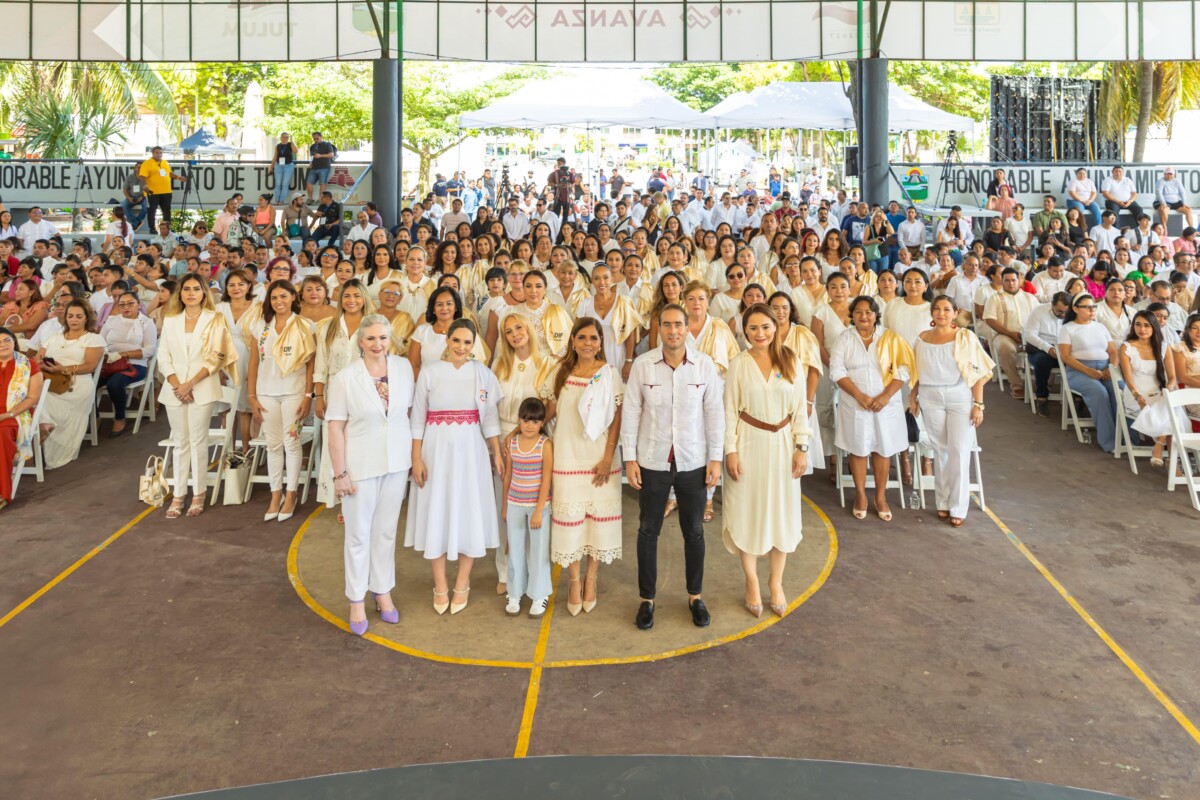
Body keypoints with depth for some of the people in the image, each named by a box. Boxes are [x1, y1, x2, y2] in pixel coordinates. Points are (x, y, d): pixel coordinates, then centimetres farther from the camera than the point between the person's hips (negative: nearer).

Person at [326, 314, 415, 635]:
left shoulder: (403, 368, -3)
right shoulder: (345, 378, -14)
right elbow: (335, 428, -11)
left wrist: (414, 454, 6)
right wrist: (339, 474, -12)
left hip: (397, 462, 3)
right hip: (361, 465, -3)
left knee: (386, 531, 16)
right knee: (359, 534, 9)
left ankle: (383, 592, 32)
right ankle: (357, 600, 24)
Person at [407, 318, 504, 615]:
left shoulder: (482, 373, 1)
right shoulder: (429, 372, -3)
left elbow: (490, 418, 4)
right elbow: (418, 418, -1)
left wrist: (497, 453, 2)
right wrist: (416, 458, -4)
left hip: (470, 450, 1)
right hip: (436, 449, -1)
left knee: (468, 512, 6)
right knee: (437, 513, 5)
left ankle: (462, 584, 21)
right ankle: (440, 585, 20)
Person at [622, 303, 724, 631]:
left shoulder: (705, 365, -4)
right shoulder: (642, 365, -5)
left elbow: (715, 413, -1)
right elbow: (631, 412, -2)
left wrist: (715, 458, -3)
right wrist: (629, 458, -4)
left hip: (693, 463, 0)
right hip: (652, 462, 0)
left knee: (694, 531, 12)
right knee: (648, 531, 9)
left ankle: (695, 596, 29)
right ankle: (647, 598, 24)